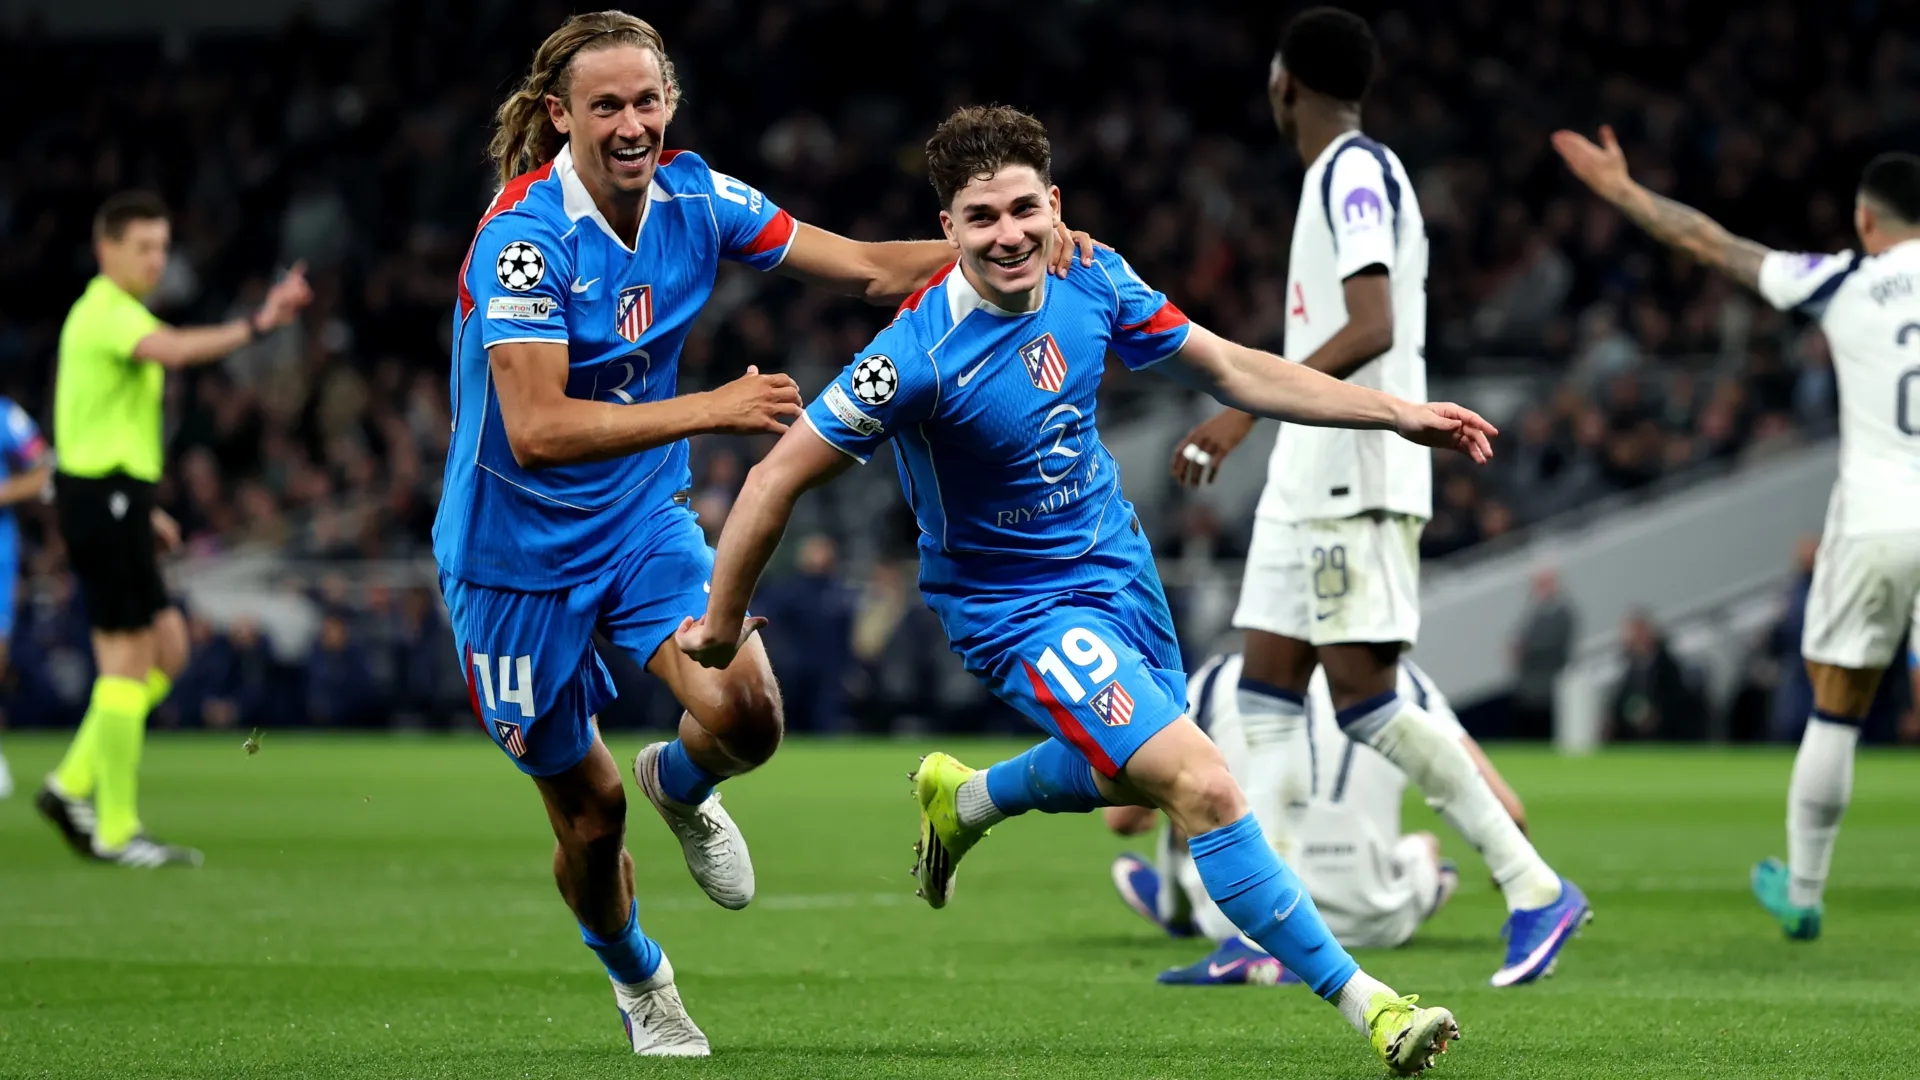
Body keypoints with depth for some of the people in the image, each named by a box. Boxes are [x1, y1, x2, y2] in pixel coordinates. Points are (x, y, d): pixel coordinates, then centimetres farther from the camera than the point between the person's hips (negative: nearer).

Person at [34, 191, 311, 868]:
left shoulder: (103, 314, 19)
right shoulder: (109, 314, -14)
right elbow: (172, 350, -37)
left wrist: (142, 508, 24)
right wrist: (256, 324, -47)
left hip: (112, 501, 10)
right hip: (104, 496, -10)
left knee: (167, 647, 12)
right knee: (129, 660, -6)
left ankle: (73, 787, 12)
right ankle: (117, 831, -3)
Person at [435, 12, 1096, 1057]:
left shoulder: (692, 197, -7)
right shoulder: (523, 238, -25)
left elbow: (868, 267, -2)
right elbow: (537, 427, -34)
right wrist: (711, 409, -37)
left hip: (642, 519, 4)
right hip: (518, 551, -4)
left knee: (745, 714, -21)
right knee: (588, 813, 7)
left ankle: (680, 785, 18)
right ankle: (635, 979, 40)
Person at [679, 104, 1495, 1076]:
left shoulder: (1090, 281, -11)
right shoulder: (919, 355, -28)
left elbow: (1226, 369, 3)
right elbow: (781, 474, -20)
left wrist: (1397, 412, 1)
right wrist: (722, 620, -12)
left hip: (1117, 563, 7)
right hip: (1019, 611, -7)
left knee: (1134, 781, 28)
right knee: (1202, 786, -20)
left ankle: (963, 799, 54)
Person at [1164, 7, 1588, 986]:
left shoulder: (1355, 174, -13)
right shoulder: (1344, 177, 18)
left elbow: (1373, 329, -25)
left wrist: (1245, 410, -29)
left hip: (1353, 480, -10)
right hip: (1310, 476, 10)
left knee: (1364, 697, -12)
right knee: (1268, 693, 5)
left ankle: (1535, 889, -9)